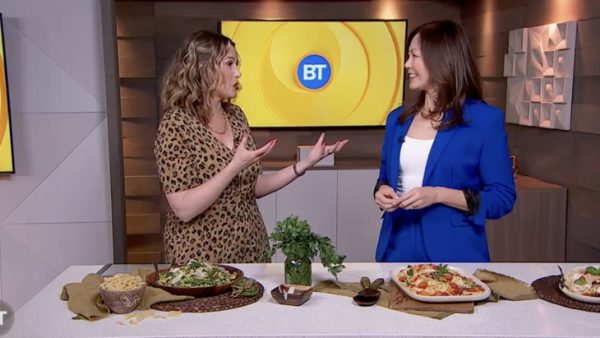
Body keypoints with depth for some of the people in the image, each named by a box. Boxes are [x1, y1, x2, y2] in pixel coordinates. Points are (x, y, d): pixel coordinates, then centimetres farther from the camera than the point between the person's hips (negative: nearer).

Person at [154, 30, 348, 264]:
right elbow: (184, 209, -21)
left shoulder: (235, 116, 4)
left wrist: (306, 162, 0)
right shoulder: (175, 124, -16)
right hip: (202, 257, -6)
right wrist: (235, 166, -26)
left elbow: (254, 187, 8)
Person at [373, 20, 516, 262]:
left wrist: (439, 195, -19)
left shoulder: (484, 119, -7)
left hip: (453, 253, -4)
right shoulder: (397, 118, 8)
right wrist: (382, 191, -5)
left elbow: (502, 198, -8)